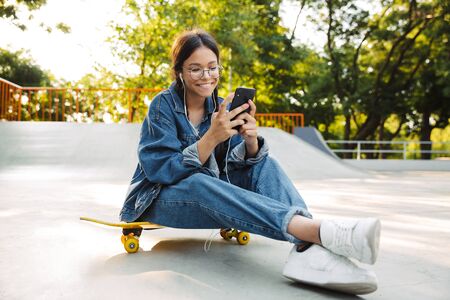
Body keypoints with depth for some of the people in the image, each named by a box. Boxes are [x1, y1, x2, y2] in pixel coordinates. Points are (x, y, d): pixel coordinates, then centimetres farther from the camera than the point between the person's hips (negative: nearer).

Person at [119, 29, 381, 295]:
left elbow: (239, 163, -7)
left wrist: (251, 140, -30)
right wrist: (212, 137, -37)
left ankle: (308, 250, -43)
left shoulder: (222, 106, 2)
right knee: (200, 183, -38)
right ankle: (321, 230, -52)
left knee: (266, 165, -17)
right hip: (161, 198, -4)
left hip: (210, 193, 5)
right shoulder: (163, 106, -12)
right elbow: (162, 171, -23)